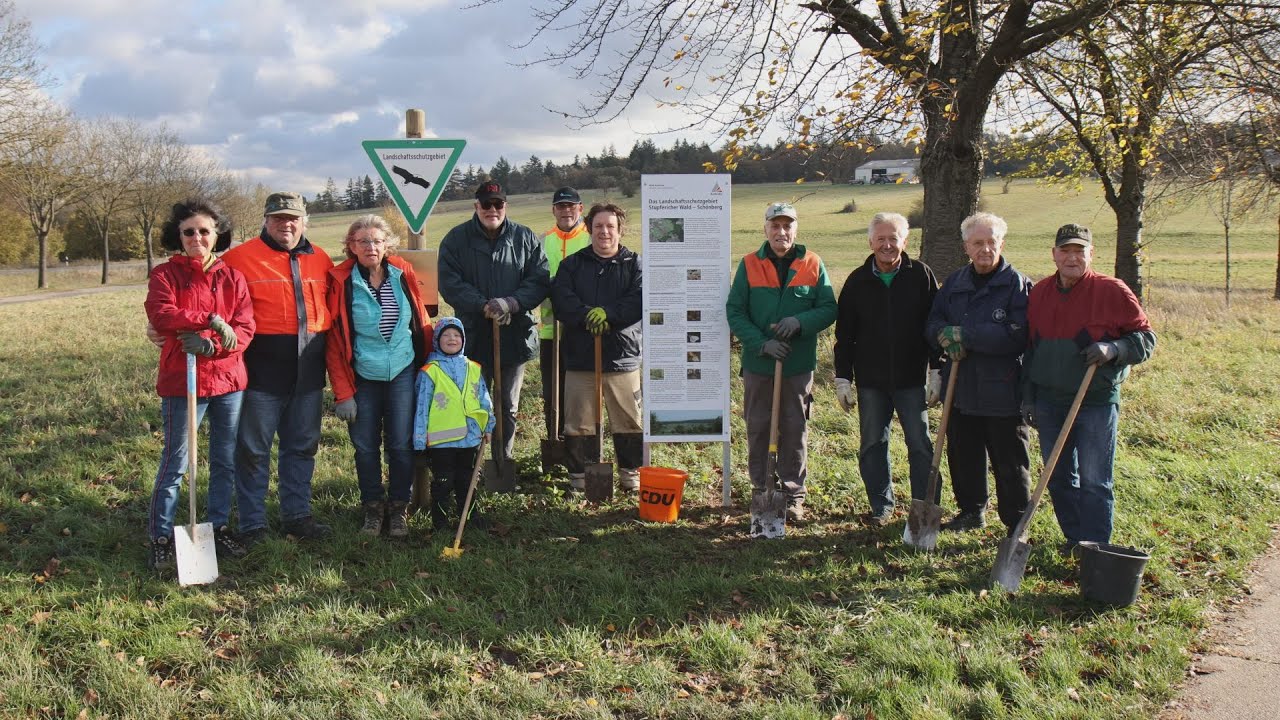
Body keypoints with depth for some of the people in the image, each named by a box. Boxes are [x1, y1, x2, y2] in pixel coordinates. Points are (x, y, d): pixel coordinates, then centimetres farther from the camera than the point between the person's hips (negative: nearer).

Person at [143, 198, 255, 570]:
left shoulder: (232, 277, 7)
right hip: (182, 382, -4)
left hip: (228, 379, 4)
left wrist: (212, 345, -19)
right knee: (174, 464, 1)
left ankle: (219, 527, 27)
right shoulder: (166, 274, -1)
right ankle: (160, 537, 12)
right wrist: (210, 320, -24)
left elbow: (245, 328, -2)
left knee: (225, 461, 13)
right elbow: (160, 315, -19)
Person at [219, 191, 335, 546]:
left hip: (308, 373, 5)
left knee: (302, 447, 14)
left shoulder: (320, 260, 10)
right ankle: (252, 525, 14)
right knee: (254, 450, 3)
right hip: (262, 372, -5)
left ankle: (297, 515, 27)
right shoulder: (240, 258, -5)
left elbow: (333, 310, 19)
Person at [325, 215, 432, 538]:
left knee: (401, 445, 2)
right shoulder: (341, 281, -6)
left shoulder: (403, 274, 0)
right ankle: (373, 509, 22)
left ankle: (398, 509, 18)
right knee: (366, 447, 5)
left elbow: (421, 323, 9)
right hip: (362, 378, -1)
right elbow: (334, 341, -4)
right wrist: (342, 392, -8)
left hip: (403, 375, 1)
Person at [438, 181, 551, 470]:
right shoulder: (456, 240, 0)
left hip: (515, 335, 2)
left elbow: (540, 281, -3)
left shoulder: (526, 238, 3)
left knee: (508, 407, 13)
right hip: (473, 336, -1)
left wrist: (511, 303, -19)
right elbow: (450, 284, -9)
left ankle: (504, 463, 25)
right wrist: (484, 306, -21)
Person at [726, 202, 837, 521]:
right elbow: (734, 312, -3)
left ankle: (794, 495, 18)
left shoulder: (813, 265, 1)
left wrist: (800, 322, -18)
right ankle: (760, 491, 22)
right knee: (757, 429, 9)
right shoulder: (749, 265, -1)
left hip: (798, 365, 0)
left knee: (795, 431, 7)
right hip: (758, 364, 0)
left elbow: (829, 309, 1)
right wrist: (761, 343, -16)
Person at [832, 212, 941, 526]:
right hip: (870, 380, 2)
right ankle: (881, 505, 21)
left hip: (912, 379, -2)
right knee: (872, 446, 8)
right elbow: (844, 334, 7)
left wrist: (936, 370, -4)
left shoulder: (921, 276, -1)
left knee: (920, 446, 2)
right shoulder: (857, 281, 3)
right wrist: (843, 378, 3)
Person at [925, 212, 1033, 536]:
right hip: (961, 390, 6)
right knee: (962, 458, 17)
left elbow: (1016, 336, -19)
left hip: (1003, 392, -6)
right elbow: (932, 324, 10)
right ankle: (971, 511, 36)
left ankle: (1017, 525, 16)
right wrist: (945, 335, -13)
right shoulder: (954, 283, 11)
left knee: (1010, 465, 3)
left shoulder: (1018, 284, -8)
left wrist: (964, 334, -17)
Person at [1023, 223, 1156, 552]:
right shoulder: (1039, 293, 7)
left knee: (1094, 482, -3)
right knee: (1058, 477, 12)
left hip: (1096, 401, -5)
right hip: (1049, 401, 5)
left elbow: (1146, 338, -3)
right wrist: (1028, 396, 12)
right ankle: (1074, 537, 27)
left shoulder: (1112, 291, -7)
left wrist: (1113, 349, -22)